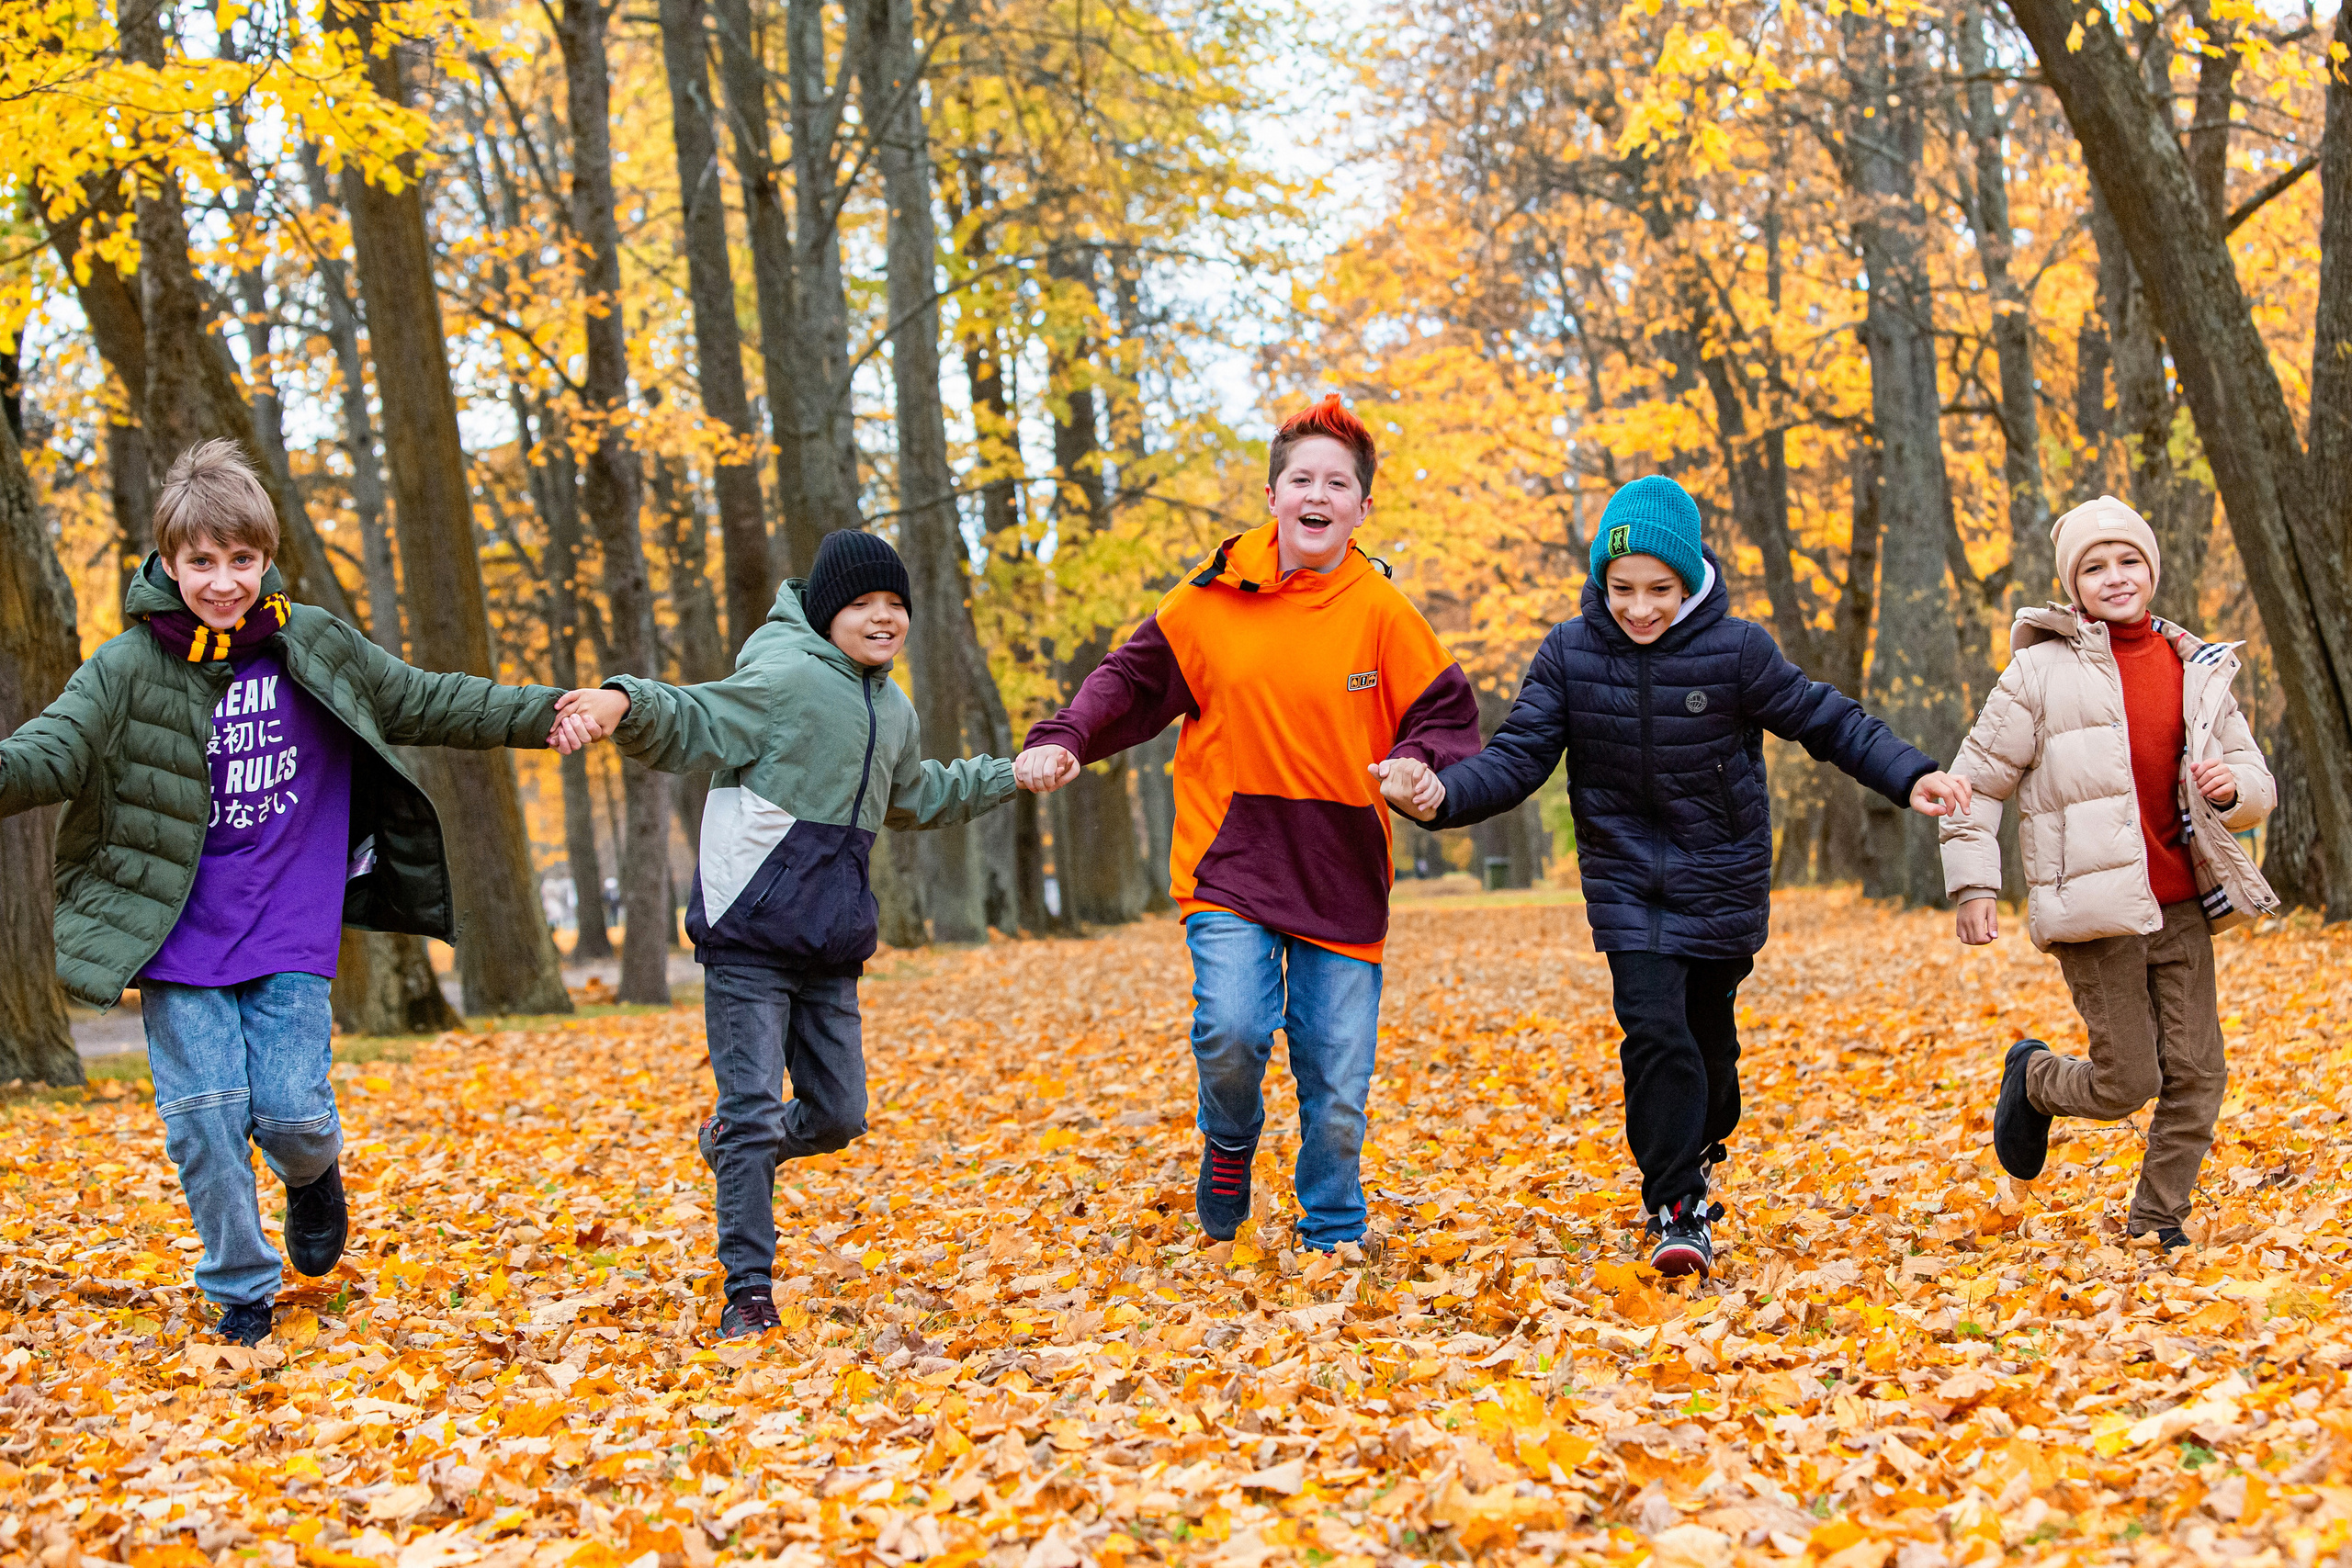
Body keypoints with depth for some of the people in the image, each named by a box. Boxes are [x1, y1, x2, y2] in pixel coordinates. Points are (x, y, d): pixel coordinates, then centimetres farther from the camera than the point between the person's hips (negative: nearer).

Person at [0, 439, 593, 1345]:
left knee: (292, 1111, -7)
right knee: (203, 1121, -3)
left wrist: (539, 715, -2)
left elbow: (427, 704, 8)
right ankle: (242, 1289, 18)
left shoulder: (316, 648, 1)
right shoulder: (129, 669, -6)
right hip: (180, 939, 0)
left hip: (291, 935, 1)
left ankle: (314, 1178, 31)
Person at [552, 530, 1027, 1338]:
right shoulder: (785, 678, -10)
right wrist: (627, 702, -39)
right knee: (755, 1109, -7)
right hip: (750, 936, -7)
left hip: (831, 945, 8)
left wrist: (1008, 776, 40)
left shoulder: (893, 712, 17)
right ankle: (748, 1290, 1)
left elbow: (914, 798, 36)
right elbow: (690, 727, -18)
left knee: (838, 1116, 10)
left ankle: (734, 1143, 40)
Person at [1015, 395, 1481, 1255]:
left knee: (1338, 1088, 4)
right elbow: (1131, 680, 8)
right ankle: (1229, 1143, 12)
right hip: (1230, 862, -1)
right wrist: (1062, 740, -7)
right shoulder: (1212, 599, -2)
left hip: (1343, 877, 1)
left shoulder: (1381, 613, -3)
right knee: (1231, 1031, -22)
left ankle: (1333, 1241, 26)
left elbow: (1448, 713, 3)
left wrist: (1420, 769, -18)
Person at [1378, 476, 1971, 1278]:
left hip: (1723, 882, 0)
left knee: (1708, 1037, 13)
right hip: (1629, 885, 0)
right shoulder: (1569, 654, -8)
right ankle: (1676, 1209, -4)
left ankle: (1699, 1156, 43)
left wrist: (1911, 776, -16)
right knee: (1655, 1033, -15)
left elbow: (1829, 721, -4)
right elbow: (1519, 755, -10)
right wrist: (1444, 794, -29)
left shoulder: (1736, 649, -13)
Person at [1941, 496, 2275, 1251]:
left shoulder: (2197, 670, 9)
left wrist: (2233, 787, -8)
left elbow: (2256, 782, 16)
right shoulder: (2042, 670, -4)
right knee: (2128, 1082, -6)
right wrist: (1974, 884, -7)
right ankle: (2034, 1077, 26)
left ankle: (2159, 1218, 21)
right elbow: (1978, 781, 0)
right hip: (2094, 907, -5)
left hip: (2180, 905, 5)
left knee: (2197, 1072, 1)